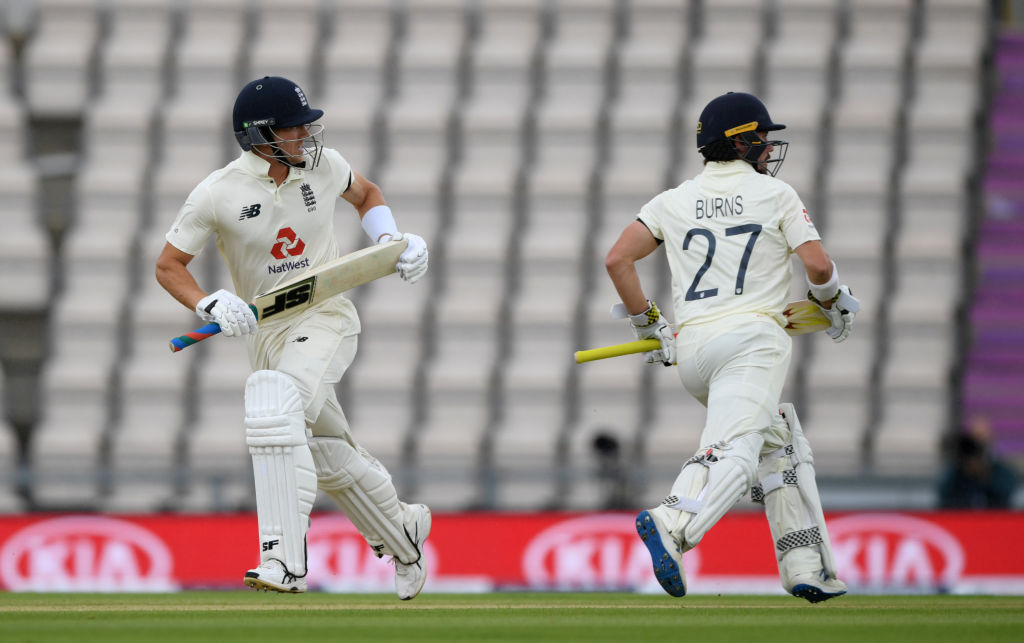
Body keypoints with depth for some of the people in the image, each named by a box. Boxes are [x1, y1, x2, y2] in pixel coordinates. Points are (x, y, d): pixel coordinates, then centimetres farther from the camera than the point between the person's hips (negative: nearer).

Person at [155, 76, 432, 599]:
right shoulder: (218, 193, -12)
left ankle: (284, 561, -36)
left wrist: (390, 238, 0)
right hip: (266, 335, 2)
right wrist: (210, 306, -23)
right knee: (330, 459, 12)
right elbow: (168, 266, -4)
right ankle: (403, 533, 42)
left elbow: (365, 193, 19)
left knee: (274, 405, -31)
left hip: (327, 320, -2)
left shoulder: (321, 164, -5)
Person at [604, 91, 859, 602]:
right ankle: (673, 525, -49)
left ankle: (805, 566, 15)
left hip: (690, 353, 6)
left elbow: (617, 259, 7)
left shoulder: (674, 201, 17)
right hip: (751, 337, -6)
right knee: (734, 453, -22)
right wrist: (836, 307, 18)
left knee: (778, 442, 21)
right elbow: (817, 264, -2)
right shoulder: (775, 194, 8)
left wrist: (649, 325, 16)